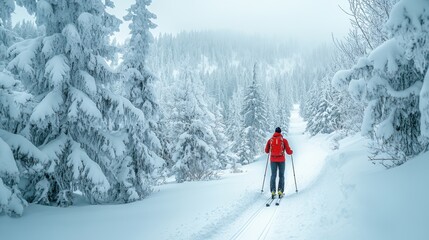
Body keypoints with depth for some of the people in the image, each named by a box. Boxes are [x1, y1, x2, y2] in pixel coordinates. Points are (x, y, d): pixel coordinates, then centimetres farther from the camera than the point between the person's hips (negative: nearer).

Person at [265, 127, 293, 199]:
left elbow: (266, 151, 10)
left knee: (273, 175, 8)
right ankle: (280, 191, -1)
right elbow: (288, 152, -4)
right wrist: (291, 151, 19)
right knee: (281, 176, 8)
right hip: (281, 160, -1)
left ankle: (273, 191, -4)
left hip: (273, 160, 1)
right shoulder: (284, 140, -4)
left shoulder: (270, 140, 2)